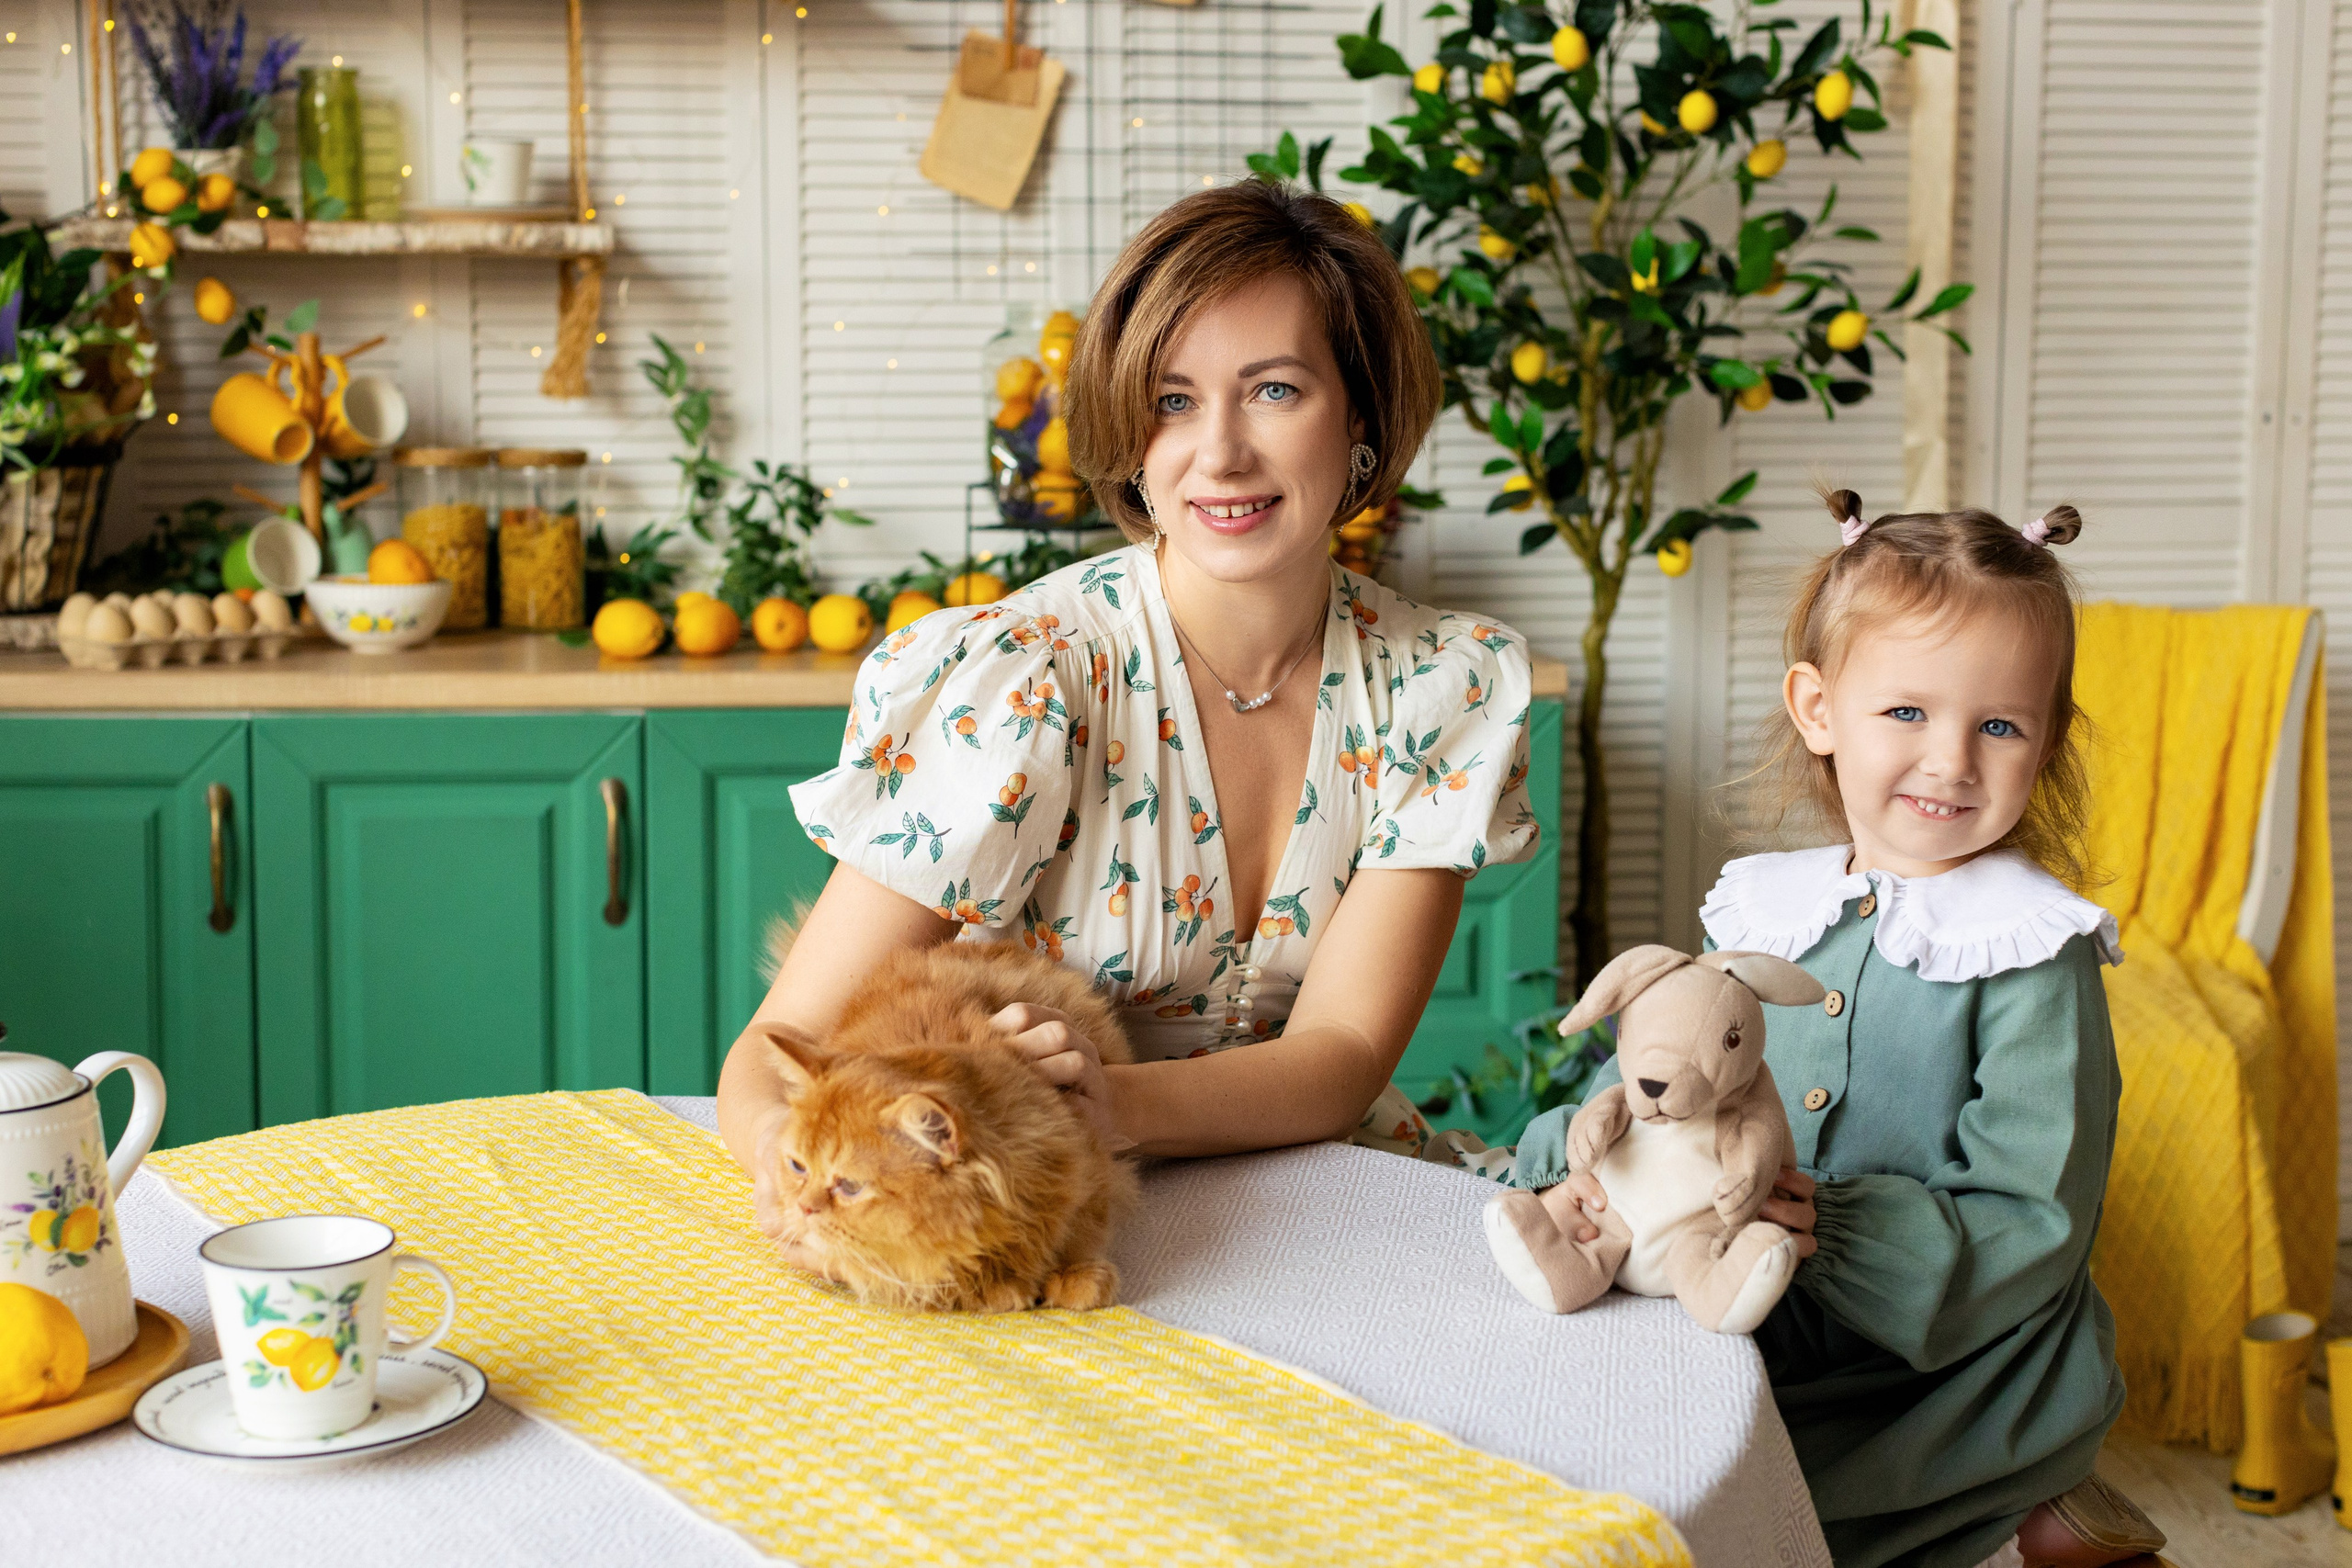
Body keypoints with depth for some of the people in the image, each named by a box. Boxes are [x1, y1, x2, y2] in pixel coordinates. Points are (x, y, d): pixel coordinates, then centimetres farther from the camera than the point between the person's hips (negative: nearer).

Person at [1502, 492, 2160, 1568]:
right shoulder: (1766, 912, 7)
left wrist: (1833, 1232, -29)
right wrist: (1582, 1174, -8)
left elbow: (2034, 1228, -16)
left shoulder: (2033, 953, -10)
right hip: (1747, 1338, 6)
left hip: (1948, 1374, -6)